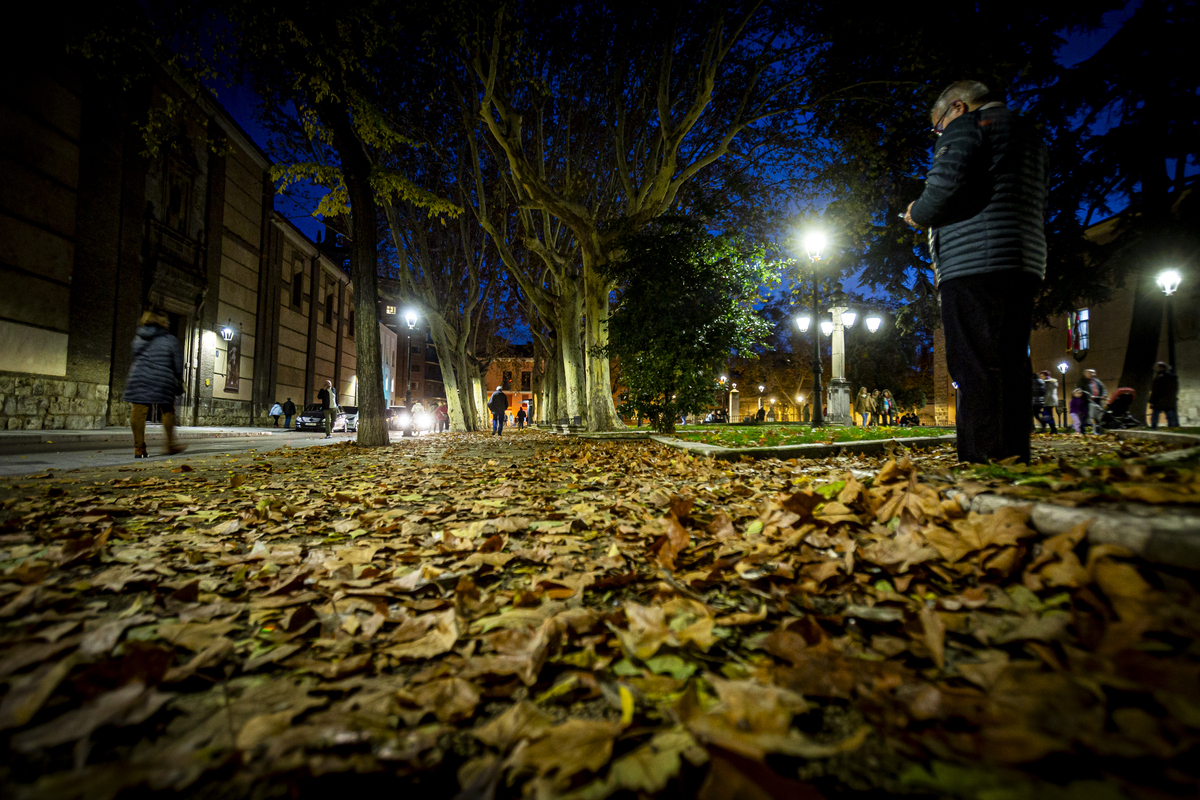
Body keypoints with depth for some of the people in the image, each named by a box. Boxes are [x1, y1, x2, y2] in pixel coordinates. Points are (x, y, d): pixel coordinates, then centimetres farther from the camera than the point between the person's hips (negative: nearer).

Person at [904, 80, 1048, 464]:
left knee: (976, 371, -13)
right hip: (1026, 264, 9)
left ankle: (982, 465, -16)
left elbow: (947, 185, -14)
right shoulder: (1030, 134, 31)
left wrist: (918, 213, 6)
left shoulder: (966, 124, 4)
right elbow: (1039, 209, 31)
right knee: (1009, 370, 7)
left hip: (974, 264, -9)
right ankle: (1014, 462, 9)